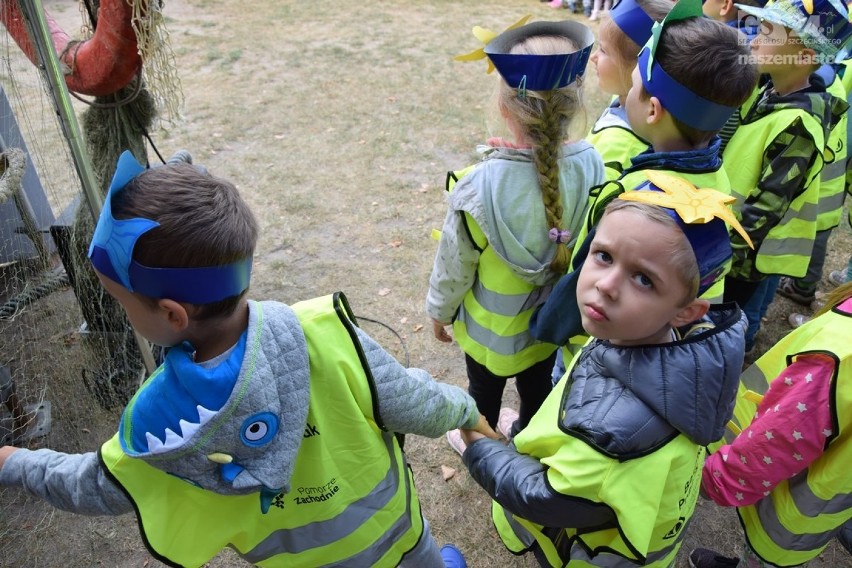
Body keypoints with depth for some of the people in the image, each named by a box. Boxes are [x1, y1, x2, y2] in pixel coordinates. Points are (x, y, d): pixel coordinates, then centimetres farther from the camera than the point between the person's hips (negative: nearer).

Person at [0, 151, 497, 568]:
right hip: (388, 520, 1)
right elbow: (413, 408, -22)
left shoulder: (160, 425, -33)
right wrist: (465, 410, 0)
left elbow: (93, 488, -9)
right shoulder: (327, 333, -38)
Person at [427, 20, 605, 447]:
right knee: (538, 389, 30)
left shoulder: (479, 187, -34)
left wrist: (439, 311, 2)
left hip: (491, 327, -3)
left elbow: (454, 266, -19)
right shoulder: (593, 166, -24)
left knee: (485, 392, 26)